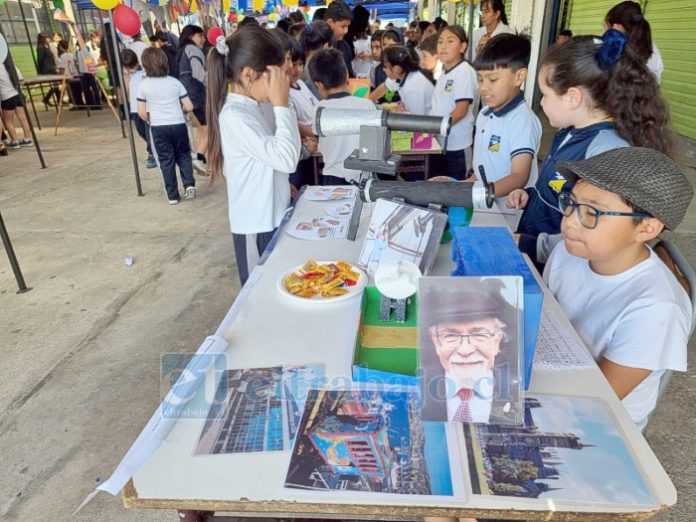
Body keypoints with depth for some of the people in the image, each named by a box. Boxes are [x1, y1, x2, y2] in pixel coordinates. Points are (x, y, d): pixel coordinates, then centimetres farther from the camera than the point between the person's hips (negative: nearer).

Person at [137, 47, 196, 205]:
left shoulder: (143, 85, -1)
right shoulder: (175, 82, 2)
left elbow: (141, 112, -2)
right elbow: (189, 107, 1)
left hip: (159, 128, -1)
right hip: (179, 125, 1)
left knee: (166, 160, 7)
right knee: (183, 155, 17)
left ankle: (172, 195, 9)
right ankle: (189, 184, 0)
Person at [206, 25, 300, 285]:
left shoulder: (247, 107, 8)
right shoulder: (234, 116, -22)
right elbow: (286, 159, -28)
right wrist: (282, 105, -23)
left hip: (269, 216, 9)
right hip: (257, 223, -9)